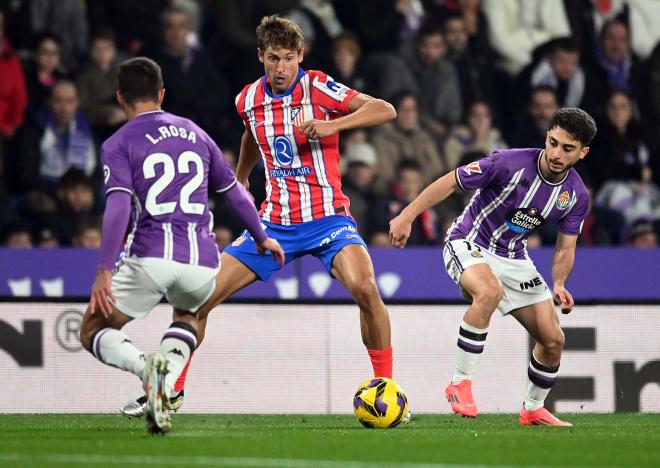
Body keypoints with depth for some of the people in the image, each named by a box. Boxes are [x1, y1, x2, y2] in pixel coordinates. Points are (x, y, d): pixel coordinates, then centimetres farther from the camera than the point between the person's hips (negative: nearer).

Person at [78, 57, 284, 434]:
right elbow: (234, 191, 24)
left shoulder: (119, 144, 4)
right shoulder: (195, 133, 18)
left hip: (151, 257, -4)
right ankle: (167, 376, 3)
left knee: (92, 332, 13)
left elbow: (119, 207, -11)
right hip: (202, 261, 4)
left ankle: (144, 365, -21)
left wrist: (104, 271, -16)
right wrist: (262, 238, 38)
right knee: (187, 314, 36)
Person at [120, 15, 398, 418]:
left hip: (326, 217, -4)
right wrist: (240, 178, 35)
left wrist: (331, 125, -29)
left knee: (365, 288, -31)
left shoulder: (318, 88, -11)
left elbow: (386, 110, -18)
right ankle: (168, 391, 13)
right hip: (275, 222, 4)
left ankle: (386, 385, -14)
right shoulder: (249, 100, 4)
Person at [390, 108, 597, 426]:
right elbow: (450, 183, -16)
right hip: (468, 243, -6)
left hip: (514, 258, 6)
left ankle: (533, 410, 28)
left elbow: (565, 248, 3)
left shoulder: (577, 196, -8)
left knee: (553, 339, 1)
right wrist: (406, 216, -18)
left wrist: (559, 285, -17)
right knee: (490, 291, -39)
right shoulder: (510, 163, -25)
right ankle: (460, 383, -27)